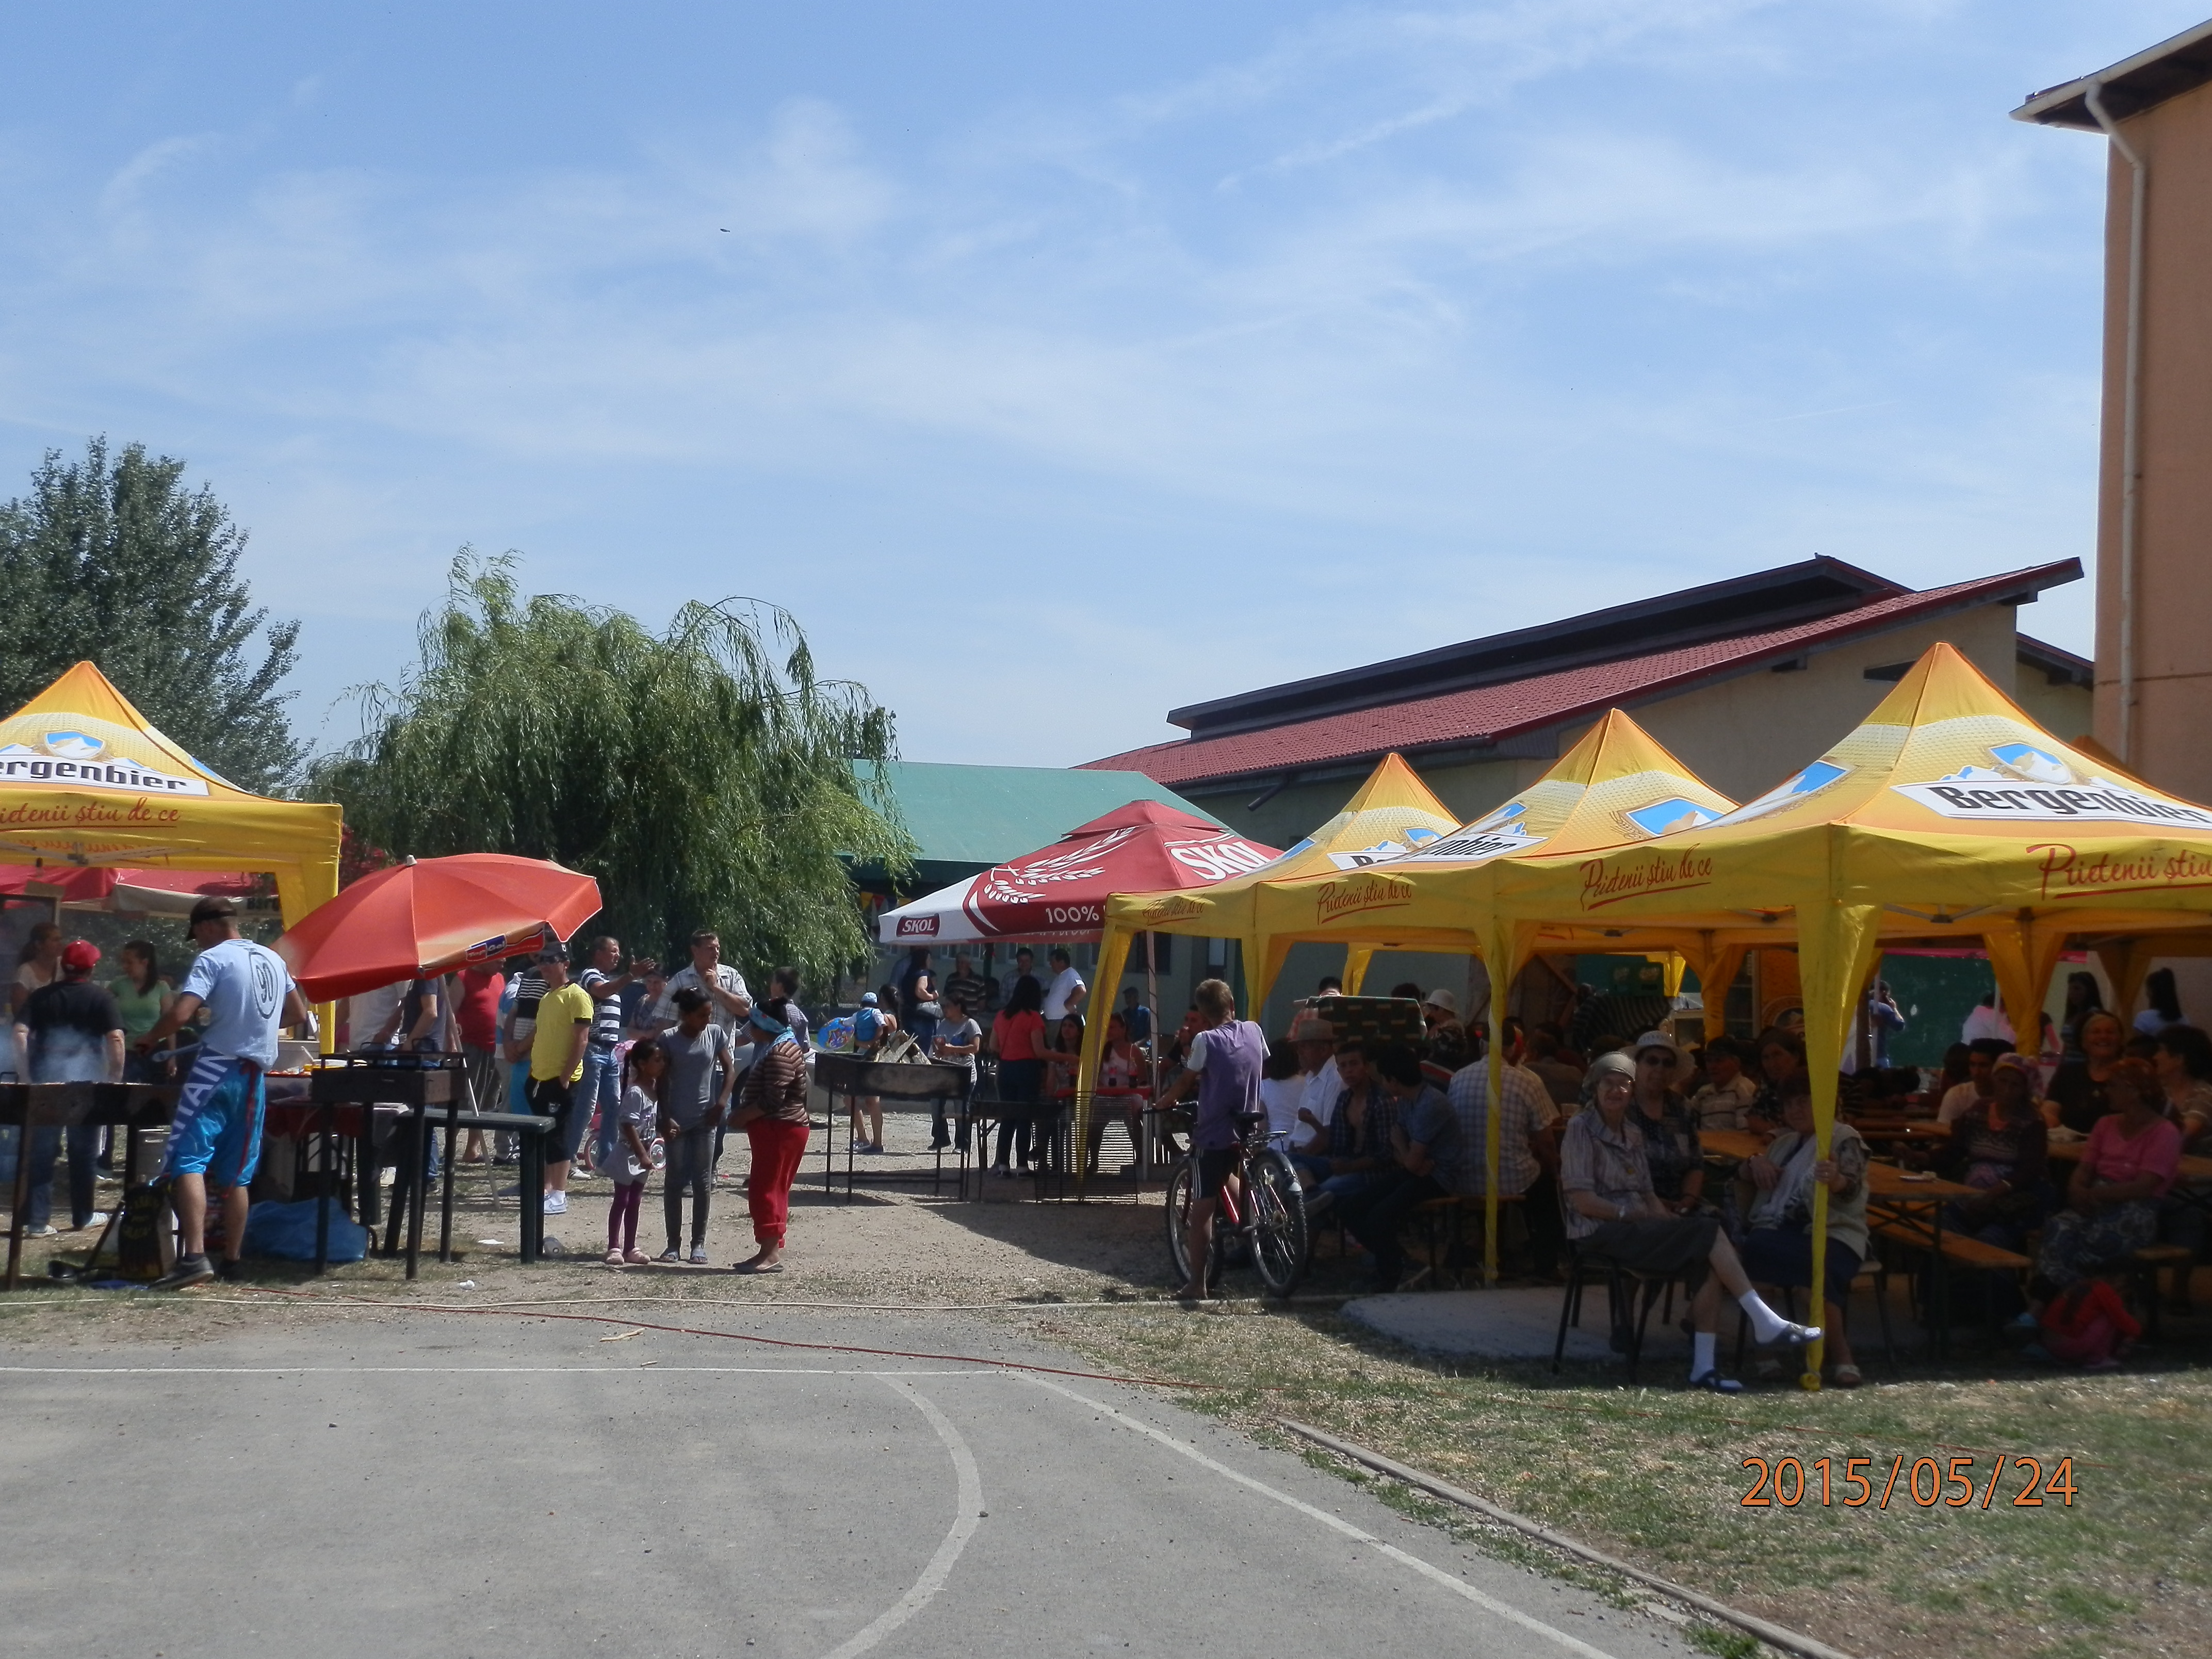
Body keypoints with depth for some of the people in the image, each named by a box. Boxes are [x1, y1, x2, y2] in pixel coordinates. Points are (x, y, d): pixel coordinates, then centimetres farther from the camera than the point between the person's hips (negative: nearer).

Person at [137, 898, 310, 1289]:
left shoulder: (213, 959, -8)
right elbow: (298, 1014, 23)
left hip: (218, 1069, -7)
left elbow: (181, 1013, -19)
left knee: (188, 1162, -12)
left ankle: (194, 1257, -26)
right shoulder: (273, 959, 14)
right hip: (255, 1074, 7)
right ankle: (232, 1260, 15)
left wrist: (150, 1039, -2)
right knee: (234, 1176, 13)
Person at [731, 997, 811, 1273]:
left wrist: (743, 1116, -15)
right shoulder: (787, 1046, 16)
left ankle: (770, 1253, -9)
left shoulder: (778, 1054, -19)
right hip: (783, 1128, 11)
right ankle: (773, 1250, 18)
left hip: (777, 1129, -11)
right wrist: (746, 1113, 18)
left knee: (765, 1188, -9)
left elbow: (772, 1100, -25)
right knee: (773, 1188, 13)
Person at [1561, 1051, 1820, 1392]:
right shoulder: (1580, 1128, -3)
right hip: (1600, 1235, -7)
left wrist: (1670, 1220, 0)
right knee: (1710, 1233, -19)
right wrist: (1631, 1215, -16)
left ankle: (1704, 1366, -21)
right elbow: (1582, 1200, -11)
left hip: (1634, 1229, 7)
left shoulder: (1633, 1134, 20)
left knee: (1709, 1263, -18)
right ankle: (1766, 1323, -17)